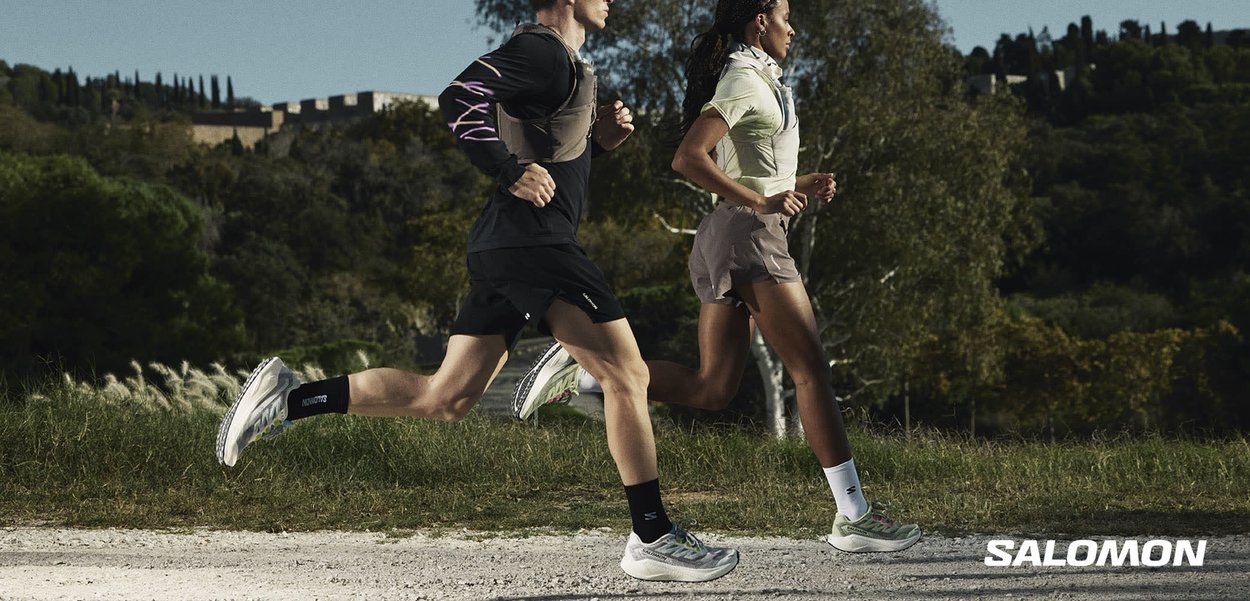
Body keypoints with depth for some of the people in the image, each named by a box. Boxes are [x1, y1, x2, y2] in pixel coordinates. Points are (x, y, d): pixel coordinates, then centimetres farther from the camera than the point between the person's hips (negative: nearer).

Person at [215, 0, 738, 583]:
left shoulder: (558, 59, 24)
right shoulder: (540, 49, -8)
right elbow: (460, 100, -22)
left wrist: (597, 138, 15)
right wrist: (513, 172, -23)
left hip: (502, 249, 10)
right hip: (533, 242, -10)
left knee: (442, 398, 9)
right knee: (627, 374, -6)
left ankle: (289, 397, 7)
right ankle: (653, 540, -3)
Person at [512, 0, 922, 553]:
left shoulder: (755, 81, 22)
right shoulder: (745, 81, -8)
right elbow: (688, 157, -21)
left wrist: (798, 188, 13)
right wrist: (761, 202, -22)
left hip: (722, 240, 10)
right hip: (748, 236, -10)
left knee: (710, 389, 6)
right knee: (812, 371, -9)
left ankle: (582, 371, 2)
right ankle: (853, 516, -9)